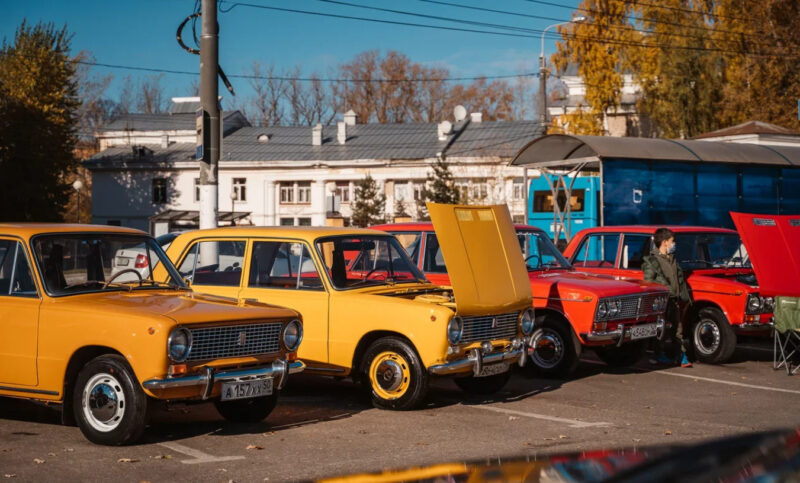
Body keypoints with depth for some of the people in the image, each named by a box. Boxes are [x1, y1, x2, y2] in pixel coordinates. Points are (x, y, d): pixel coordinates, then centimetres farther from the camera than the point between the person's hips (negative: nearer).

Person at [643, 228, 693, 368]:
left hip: (674, 300, 7)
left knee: (678, 327, 6)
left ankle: (680, 356, 8)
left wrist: (685, 297, 18)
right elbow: (649, 282, -11)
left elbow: (681, 280, 21)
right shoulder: (652, 261, -7)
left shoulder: (672, 259, 17)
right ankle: (659, 355, 9)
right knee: (662, 329, -1)